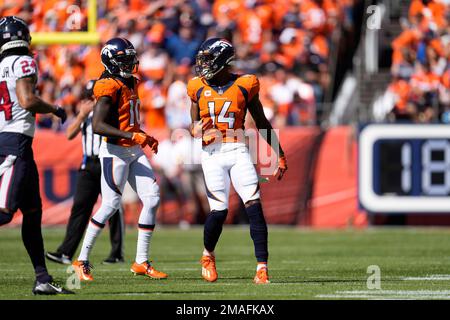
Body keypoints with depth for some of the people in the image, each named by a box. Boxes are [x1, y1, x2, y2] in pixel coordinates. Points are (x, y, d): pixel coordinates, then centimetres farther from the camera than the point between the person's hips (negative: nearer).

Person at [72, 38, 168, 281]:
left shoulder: (130, 83, 14)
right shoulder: (109, 87, -15)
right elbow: (98, 126, -24)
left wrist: (145, 137, 17)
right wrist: (132, 136, -26)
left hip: (134, 151, 9)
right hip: (115, 151, -9)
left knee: (152, 199, 1)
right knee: (110, 205, -8)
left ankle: (141, 262, 7)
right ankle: (82, 261, 3)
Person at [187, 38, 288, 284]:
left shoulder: (245, 85, 3)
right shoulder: (199, 88, 8)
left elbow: (262, 123, 11)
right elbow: (194, 124, 19)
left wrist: (280, 156, 13)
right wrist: (196, 130, -7)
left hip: (238, 150, 0)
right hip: (211, 153, 0)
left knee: (254, 207, -13)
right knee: (219, 211, -9)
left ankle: (262, 268, -13)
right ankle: (208, 256, 20)